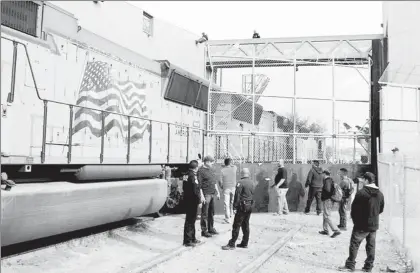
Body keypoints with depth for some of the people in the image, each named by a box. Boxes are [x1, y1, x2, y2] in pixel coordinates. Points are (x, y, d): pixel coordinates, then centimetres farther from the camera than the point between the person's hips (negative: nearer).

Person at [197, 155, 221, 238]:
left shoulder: (212, 170, 14)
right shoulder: (201, 171, -11)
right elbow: (199, 185, -14)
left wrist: (217, 192, 20)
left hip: (213, 194, 8)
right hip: (206, 194, -8)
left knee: (211, 212, 15)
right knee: (205, 214, -1)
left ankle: (211, 228, 26)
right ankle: (204, 230, 7)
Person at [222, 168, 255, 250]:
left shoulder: (241, 182, -14)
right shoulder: (252, 183, 9)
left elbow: (237, 195, -15)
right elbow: (252, 194, 12)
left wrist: (235, 205, -9)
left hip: (242, 206, -7)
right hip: (250, 206, 8)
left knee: (236, 225, -4)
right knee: (246, 225, 14)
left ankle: (231, 244, -3)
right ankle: (245, 243, 18)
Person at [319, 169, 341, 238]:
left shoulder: (327, 181, -16)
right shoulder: (331, 180, 13)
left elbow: (327, 189, -27)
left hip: (327, 200, -10)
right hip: (330, 200, 10)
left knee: (327, 217, -8)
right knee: (325, 216, 19)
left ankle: (336, 230, -12)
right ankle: (325, 230, 26)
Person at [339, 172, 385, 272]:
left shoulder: (361, 193, -17)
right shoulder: (380, 194, 4)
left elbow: (354, 208, -13)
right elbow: (381, 209, 13)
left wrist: (355, 220, 2)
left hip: (362, 225, -6)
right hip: (374, 225, 6)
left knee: (354, 244, 1)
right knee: (371, 246, 12)